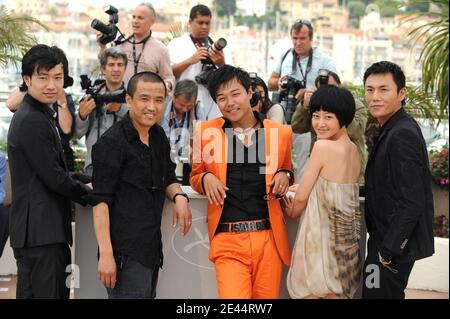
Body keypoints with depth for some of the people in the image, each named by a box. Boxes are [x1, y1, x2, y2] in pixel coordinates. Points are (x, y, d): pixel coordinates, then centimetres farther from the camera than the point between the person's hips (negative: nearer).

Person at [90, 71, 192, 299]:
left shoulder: (159, 137, 12)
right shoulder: (111, 143, -12)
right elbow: (100, 201, -14)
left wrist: (179, 196, 1)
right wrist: (106, 254, -20)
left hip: (151, 249, 8)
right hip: (126, 254, -8)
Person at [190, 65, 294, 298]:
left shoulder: (280, 133, 6)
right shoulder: (206, 131, 3)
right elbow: (195, 176, 16)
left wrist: (284, 176, -1)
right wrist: (206, 179, -6)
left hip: (269, 239, 2)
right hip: (227, 239, -1)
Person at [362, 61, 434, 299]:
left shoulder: (402, 135, -22)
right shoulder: (393, 129, 9)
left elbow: (411, 203, -25)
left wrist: (387, 252, -20)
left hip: (395, 244, -10)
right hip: (386, 241, 10)